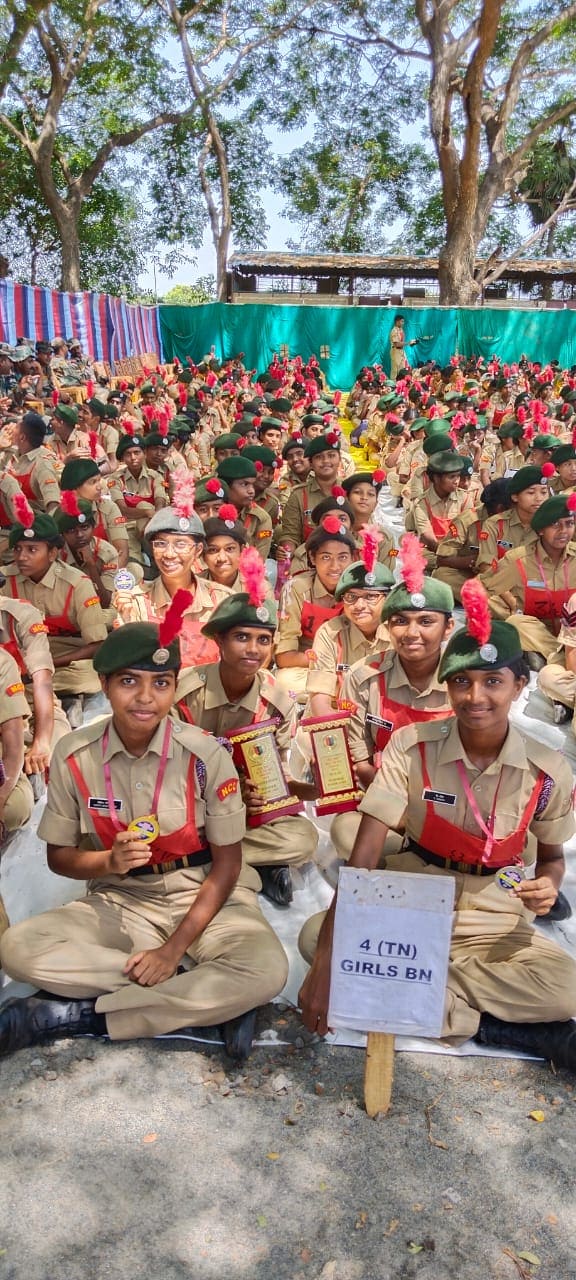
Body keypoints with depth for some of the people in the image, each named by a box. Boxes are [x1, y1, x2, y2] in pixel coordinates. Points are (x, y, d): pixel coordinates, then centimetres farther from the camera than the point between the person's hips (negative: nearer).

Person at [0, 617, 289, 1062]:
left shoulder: (206, 755, -15)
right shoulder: (74, 755, -10)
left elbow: (227, 862, -8)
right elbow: (59, 855, 2)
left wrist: (175, 947, -16)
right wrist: (108, 861, -21)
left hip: (203, 897, -2)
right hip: (118, 902, 2)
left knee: (267, 971, -31)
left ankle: (77, 1014, -17)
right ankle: (209, 1000, -17)